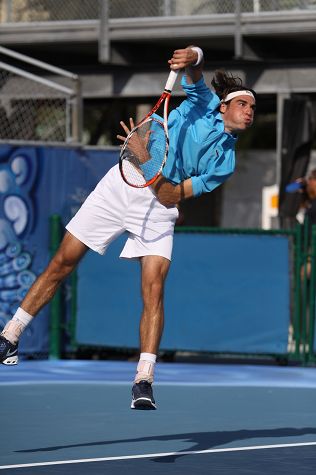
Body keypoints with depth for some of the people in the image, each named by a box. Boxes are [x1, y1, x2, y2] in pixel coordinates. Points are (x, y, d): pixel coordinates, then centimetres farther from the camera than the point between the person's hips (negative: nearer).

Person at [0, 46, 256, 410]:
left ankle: (143, 380, -20)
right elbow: (194, 69, -10)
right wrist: (192, 58, -35)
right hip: (122, 184, 0)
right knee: (62, 262, 2)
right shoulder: (204, 102, 8)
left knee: (153, 288, -18)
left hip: (158, 207, 0)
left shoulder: (225, 161, 4)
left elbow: (171, 196, -6)